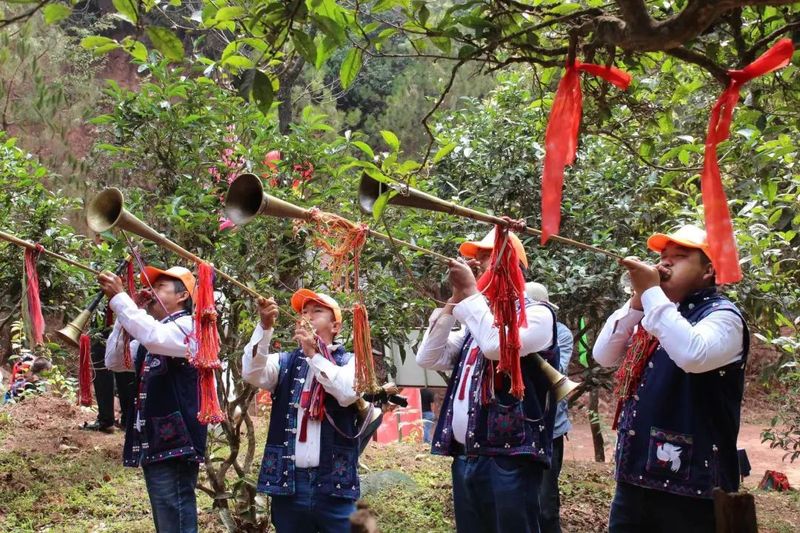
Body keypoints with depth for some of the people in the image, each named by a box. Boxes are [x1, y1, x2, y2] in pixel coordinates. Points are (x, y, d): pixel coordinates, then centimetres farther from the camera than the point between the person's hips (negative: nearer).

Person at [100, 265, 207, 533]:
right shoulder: (153, 336, 20)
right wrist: (124, 313, 5)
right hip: (154, 444, 10)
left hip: (175, 444, -10)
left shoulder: (189, 326, -9)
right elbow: (114, 361, 16)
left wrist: (119, 298, -20)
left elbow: (153, 336, -29)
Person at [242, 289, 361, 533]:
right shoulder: (284, 362, 12)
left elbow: (348, 393, -14)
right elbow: (252, 373, -8)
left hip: (334, 483, -2)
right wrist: (265, 327, -20)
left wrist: (313, 355, -14)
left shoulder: (349, 362, 6)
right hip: (287, 481, 2)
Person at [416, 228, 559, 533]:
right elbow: (428, 359, 11)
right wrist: (455, 299, 6)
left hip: (509, 458, -7)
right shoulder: (475, 320, 20)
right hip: (465, 458, 7)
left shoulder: (536, 313, -3)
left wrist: (470, 291, -10)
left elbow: (497, 345, -22)